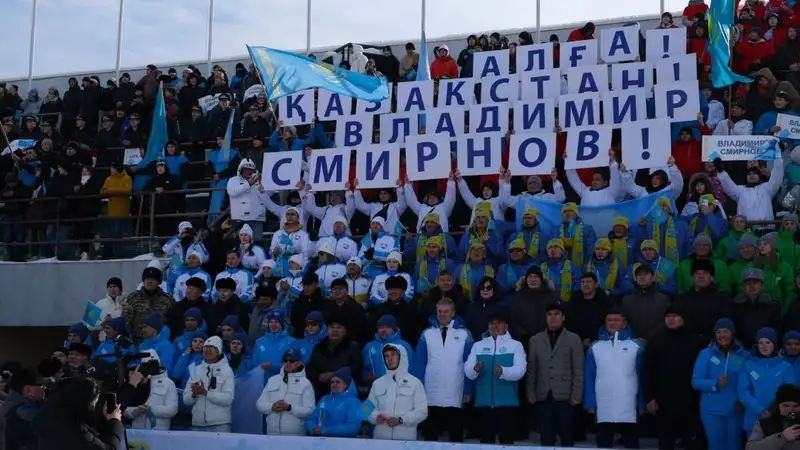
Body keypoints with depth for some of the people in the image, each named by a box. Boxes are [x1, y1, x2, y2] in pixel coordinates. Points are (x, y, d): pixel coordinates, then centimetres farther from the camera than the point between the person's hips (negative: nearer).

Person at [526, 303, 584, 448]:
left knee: (566, 437, 2)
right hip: (543, 396, 2)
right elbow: (531, 370, 11)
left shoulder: (573, 339, 5)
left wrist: (576, 395, -7)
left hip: (565, 396, -2)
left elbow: (578, 370, 0)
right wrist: (530, 393, 3)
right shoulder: (535, 340, 13)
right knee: (546, 438, 3)